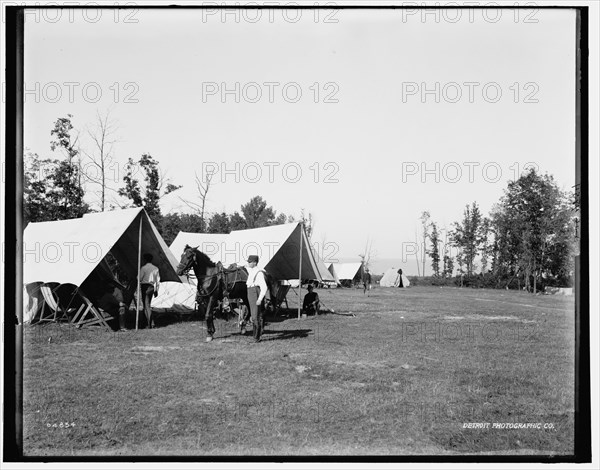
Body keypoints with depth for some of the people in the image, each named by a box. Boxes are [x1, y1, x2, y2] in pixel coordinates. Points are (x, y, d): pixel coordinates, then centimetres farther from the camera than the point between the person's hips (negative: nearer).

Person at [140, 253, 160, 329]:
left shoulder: (144, 268, -9)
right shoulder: (155, 268, 10)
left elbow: (139, 279, -8)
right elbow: (158, 280, 11)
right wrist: (156, 290, 17)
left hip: (145, 286, -6)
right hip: (152, 287, 6)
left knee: (146, 305, -4)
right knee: (148, 305, 17)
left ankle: (151, 323, -11)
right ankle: (150, 323, 19)